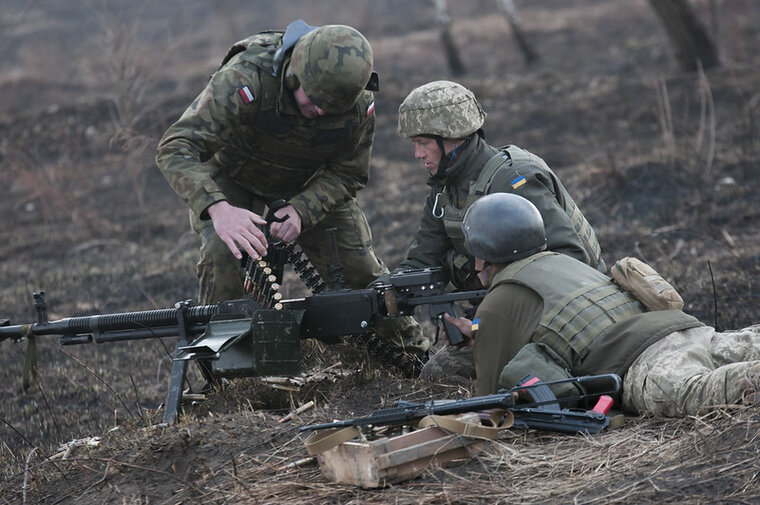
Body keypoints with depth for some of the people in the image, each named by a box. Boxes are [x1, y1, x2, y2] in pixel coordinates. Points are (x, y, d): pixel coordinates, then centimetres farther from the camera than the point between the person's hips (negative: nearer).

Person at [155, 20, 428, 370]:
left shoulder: (359, 105, -26)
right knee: (223, 256, -28)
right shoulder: (247, 79, -41)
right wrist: (217, 208, -63)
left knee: (358, 268, 0)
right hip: (231, 183, -3)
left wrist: (301, 211, -31)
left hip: (309, 188, 3)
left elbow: (347, 175, -11)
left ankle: (415, 356, 25)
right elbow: (175, 148, -46)